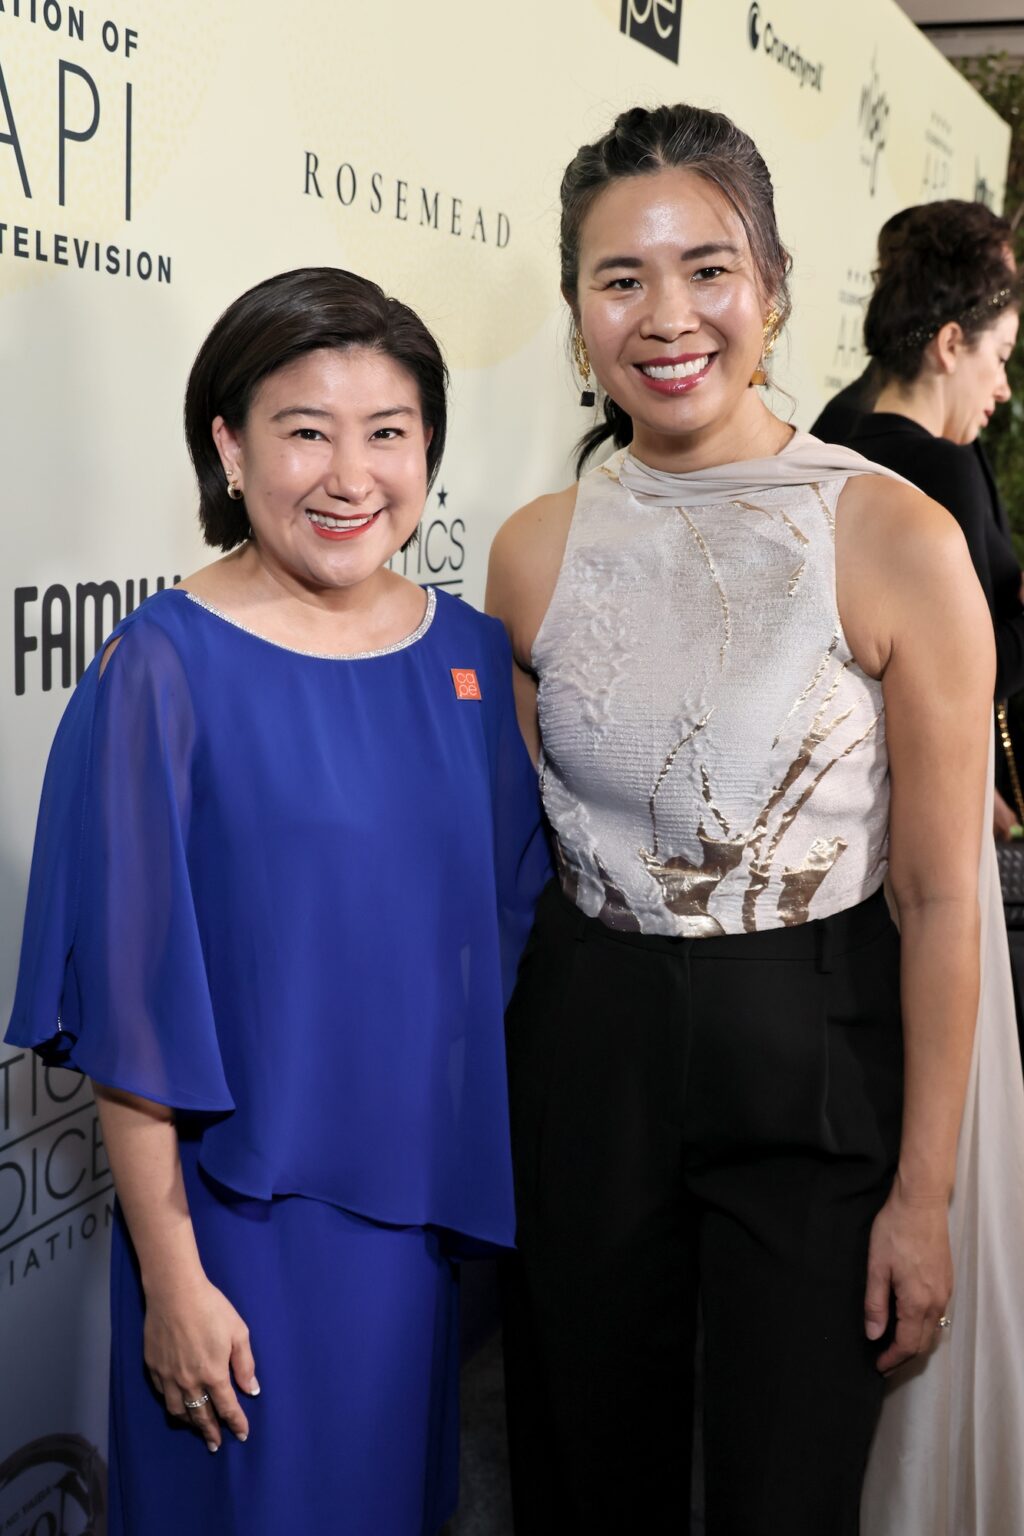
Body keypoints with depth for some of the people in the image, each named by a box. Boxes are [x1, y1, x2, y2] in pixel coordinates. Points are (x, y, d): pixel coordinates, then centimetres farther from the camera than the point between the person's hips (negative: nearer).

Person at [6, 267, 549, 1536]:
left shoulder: (471, 656, 0)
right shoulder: (164, 673, -15)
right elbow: (129, 1003, -13)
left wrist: (481, 1183, 10)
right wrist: (169, 1275, -12)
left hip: (426, 1196, 5)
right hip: (243, 1208, -4)